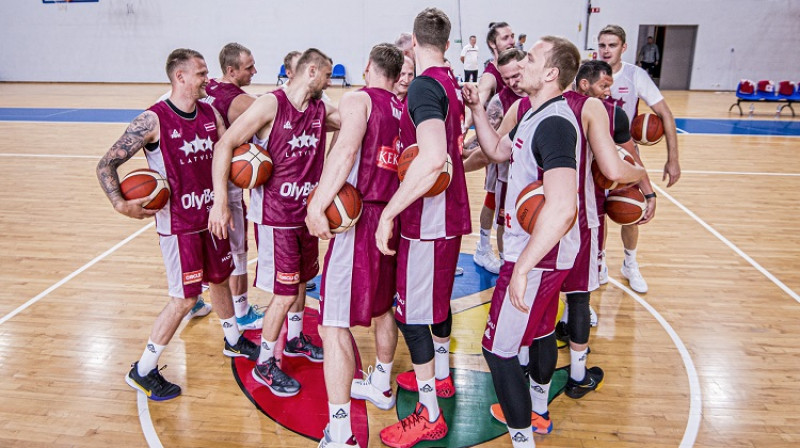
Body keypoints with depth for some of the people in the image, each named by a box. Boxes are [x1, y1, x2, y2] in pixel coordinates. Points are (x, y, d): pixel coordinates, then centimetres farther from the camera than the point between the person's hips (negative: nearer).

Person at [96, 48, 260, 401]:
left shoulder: (211, 114, 1)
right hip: (178, 224, -6)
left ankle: (233, 340, 44)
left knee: (220, 279, 21)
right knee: (184, 299, -2)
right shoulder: (153, 120, -16)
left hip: (212, 216, 6)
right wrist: (120, 203, -27)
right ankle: (142, 372, 16)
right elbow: (106, 164, -13)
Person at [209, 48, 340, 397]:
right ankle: (265, 364, 17)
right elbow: (225, 144, -18)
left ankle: (295, 339, 45)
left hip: (306, 212, 7)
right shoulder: (270, 105, -16)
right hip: (275, 216, -7)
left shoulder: (322, 111, 4)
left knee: (301, 280, 21)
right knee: (284, 293, -3)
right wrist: (221, 201, -24)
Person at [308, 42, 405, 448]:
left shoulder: (357, 100, -5)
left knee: (334, 322, -4)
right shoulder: (404, 109, 14)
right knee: (383, 306, 25)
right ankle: (380, 384, 45)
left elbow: (346, 149, -24)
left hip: (358, 218, -8)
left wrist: (318, 204, -31)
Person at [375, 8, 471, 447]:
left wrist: (389, 213, -30)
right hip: (449, 211, 10)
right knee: (437, 300, 23)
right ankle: (439, 376, 42)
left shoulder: (424, 86, -20)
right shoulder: (451, 82, 9)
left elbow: (433, 158, -35)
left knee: (411, 314, 0)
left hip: (427, 219, -9)